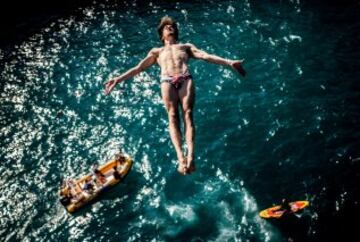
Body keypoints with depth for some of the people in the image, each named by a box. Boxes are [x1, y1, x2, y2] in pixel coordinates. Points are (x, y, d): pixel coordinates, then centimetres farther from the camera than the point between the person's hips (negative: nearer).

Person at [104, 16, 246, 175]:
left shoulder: (186, 47, 33)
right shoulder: (156, 51, 34)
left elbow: (206, 56, 19)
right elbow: (139, 68, 24)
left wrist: (229, 63, 4)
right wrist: (119, 79, 10)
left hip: (185, 79, 0)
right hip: (167, 81, 0)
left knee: (187, 114, -22)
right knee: (173, 116, -22)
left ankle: (190, 156, -38)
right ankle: (180, 158, -37)